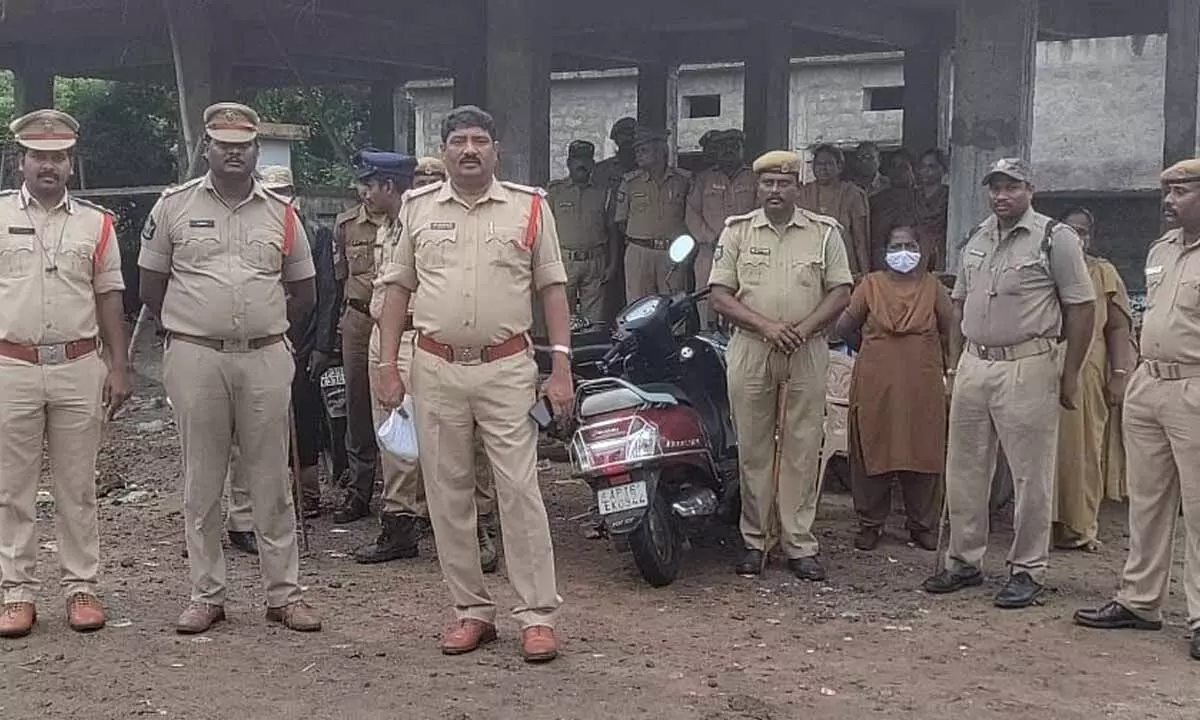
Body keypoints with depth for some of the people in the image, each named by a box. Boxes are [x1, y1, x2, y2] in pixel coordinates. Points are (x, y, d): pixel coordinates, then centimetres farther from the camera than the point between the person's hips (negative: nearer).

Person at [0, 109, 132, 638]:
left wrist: (119, 368, 3)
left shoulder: (95, 223, 8)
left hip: (78, 367, 1)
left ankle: (82, 587, 14)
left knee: (77, 486, 7)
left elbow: (109, 298, 9)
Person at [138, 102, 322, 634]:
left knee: (272, 480, 5)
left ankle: (284, 594, 12)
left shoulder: (281, 213, 9)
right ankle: (206, 595, 15)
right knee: (201, 481, 5)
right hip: (195, 358, -1)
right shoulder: (174, 206, 4)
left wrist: (268, 331, 9)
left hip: (266, 358, 1)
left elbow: (302, 291, 16)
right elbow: (151, 285, 9)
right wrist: (190, 330, 6)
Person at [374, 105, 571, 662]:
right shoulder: (417, 208, 8)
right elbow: (398, 287, 10)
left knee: (520, 490, -4)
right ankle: (472, 611, 18)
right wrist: (388, 366, 3)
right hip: (435, 369, 2)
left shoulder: (529, 206, 3)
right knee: (447, 493, 7)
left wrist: (562, 366, -4)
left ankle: (537, 615, 3)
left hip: (507, 368, -2)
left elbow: (552, 287, 4)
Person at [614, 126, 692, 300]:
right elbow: (621, 220, 13)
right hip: (639, 253, 0)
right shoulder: (630, 182, 7)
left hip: (673, 253, 0)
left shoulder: (684, 180, 5)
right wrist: (634, 240, 10)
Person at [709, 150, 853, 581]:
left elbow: (840, 293, 3)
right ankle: (755, 541, 13)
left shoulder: (824, 232, 7)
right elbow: (720, 295, 1)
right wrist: (766, 326, -13)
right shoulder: (737, 231, 7)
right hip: (750, 351, 0)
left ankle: (799, 544, 7)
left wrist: (803, 329, -12)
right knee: (754, 450, 4)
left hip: (805, 353, 0)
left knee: (801, 450, 1)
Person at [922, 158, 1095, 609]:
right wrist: (966, 354, 13)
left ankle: (1028, 571, 10)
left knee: (1031, 475, 0)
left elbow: (1081, 307, -6)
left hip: (1028, 368, -6)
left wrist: (1070, 374, -7)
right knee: (964, 470, 11)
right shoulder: (976, 238, 12)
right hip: (973, 364, 6)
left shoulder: (1055, 239, -6)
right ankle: (964, 562, 23)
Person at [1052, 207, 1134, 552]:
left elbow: (1118, 327, 5)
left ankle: (1080, 527, 8)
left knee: (1083, 448, 1)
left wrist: (1119, 374, -3)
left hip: (1086, 372, -1)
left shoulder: (1103, 272, 8)